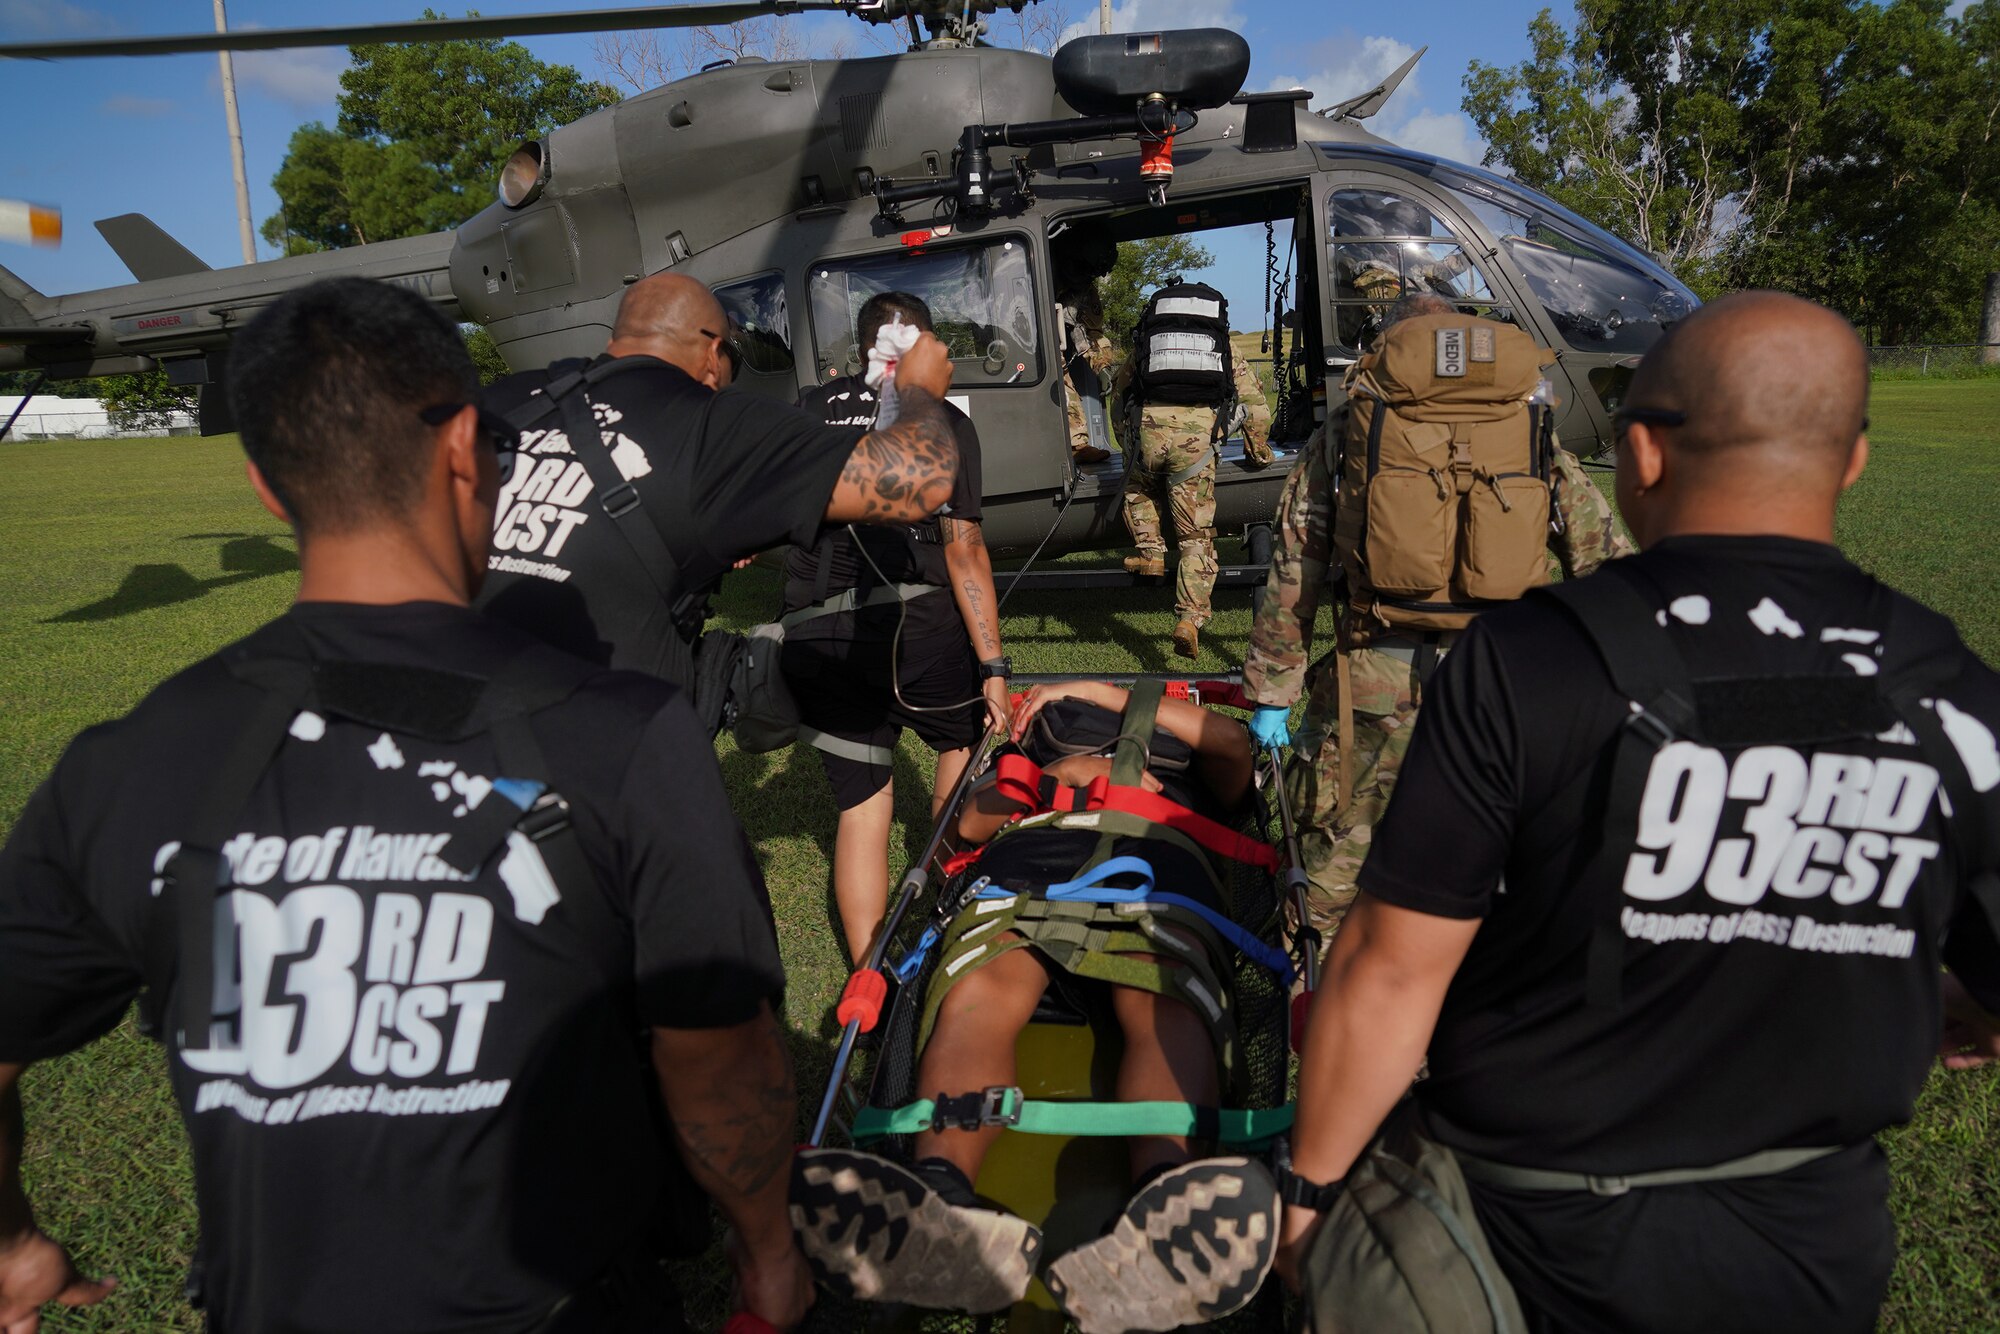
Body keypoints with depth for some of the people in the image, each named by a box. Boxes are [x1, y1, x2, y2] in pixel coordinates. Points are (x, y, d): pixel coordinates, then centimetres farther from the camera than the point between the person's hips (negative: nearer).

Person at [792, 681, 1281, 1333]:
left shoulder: (1186, 766, 45)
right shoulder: (1036, 751, 45)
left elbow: (1232, 741, 22)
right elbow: (973, 821, 28)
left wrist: (1098, 690, 23)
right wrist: (1059, 774, 11)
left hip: (1157, 872, 0)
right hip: (1025, 873, 1)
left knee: (1170, 1009, -38)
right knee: (976, 997, -36)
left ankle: (1166, 1225, -66)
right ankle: (936, 1211, -62)